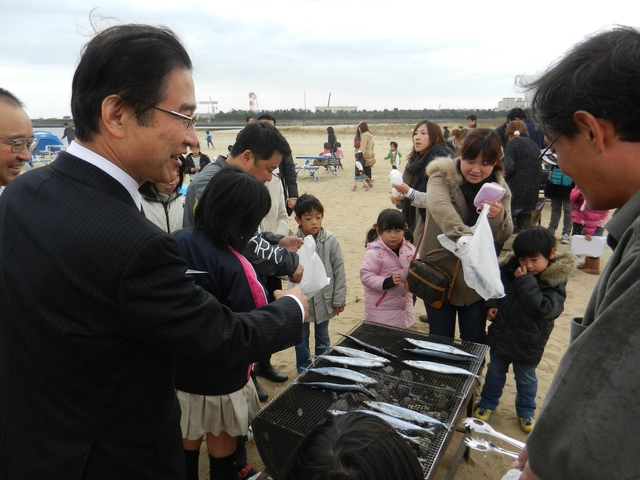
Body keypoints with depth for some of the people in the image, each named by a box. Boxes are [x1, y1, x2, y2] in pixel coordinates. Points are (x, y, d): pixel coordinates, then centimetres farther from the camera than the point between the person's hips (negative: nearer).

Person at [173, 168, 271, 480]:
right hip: (221, 381, -5)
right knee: (222, 454, 19)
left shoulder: (175, 243, -11)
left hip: (177, 370, 5)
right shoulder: (234, 267, -27)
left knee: (186, 446, 25)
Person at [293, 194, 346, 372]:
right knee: (301, 337, 18)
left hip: (324, 299, 1)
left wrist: (339, 299, -4)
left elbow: (339, 271, -7)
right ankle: (303, 370, 39)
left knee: (322, 337, 21)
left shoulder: (330, 240, -13)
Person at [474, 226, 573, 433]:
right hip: (501, 335, 3)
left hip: (528, 343, -3)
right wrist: (491, 304, -11)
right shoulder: (508, 268, -12)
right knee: (495, 372, 22)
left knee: (526, 379, 20)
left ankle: (526, 411, 43)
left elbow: (542, 308, -32)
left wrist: (525, 281, -31)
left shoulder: (555, 282, -19)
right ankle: (487, 403, 42)